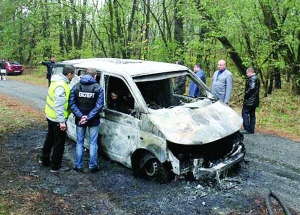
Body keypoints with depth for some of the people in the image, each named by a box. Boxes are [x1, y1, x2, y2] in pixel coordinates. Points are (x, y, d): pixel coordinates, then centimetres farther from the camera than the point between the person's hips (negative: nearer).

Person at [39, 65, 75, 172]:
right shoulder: (61, 86, -26)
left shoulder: (58, 81, 6)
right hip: (57, 119, -10)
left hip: (51, 116, 10)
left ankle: (44, 159, 39)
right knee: (59, 142, 3)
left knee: (50, 138, 24)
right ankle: (55, 166, 14)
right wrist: (62, 121, -27)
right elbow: (59, 105, -29)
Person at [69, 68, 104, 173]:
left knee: (79, 142, 13)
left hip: (80, 120, 2)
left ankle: (78, 166, 18)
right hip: (93, 121, -2)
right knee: (93, 143, 8)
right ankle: (92, 166, 15)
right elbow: (99, 106, -15)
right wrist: (88, 117, -16)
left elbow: (72, 103, -9)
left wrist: (80, 116, -13)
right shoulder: (98, 88, -7)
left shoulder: (76, 86, -1)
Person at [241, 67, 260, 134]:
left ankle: (247, 129, -5)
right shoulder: (256, 78, 18)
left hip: (249, 100, -10)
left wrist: (246, 94, -16)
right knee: (252, 114, 12)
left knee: (245, 113, -5)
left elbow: (252, 88, -28)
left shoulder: (252, 78, -15)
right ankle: (251, 129, 17)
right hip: (254, 100, 10)